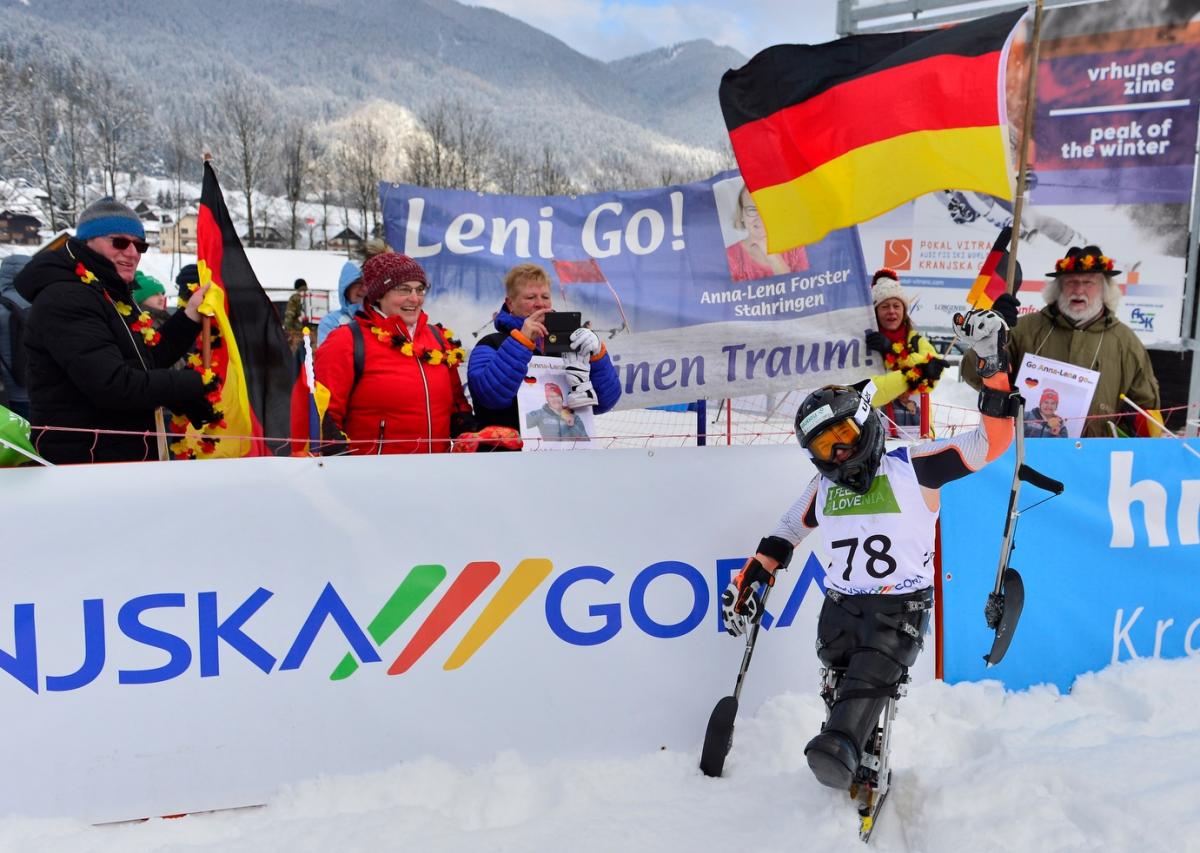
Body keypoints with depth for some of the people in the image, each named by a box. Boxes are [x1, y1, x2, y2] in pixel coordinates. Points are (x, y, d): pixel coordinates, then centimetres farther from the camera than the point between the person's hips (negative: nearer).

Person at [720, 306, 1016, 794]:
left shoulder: (913, 469, 0)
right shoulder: (823, 489, 12)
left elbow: (990, 441, -3)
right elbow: (782, 538, 23)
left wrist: (994, 367, -11)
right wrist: (748, 586, 20)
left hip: (900, 610, -5)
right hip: (840, 607, 5)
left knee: (872, 676, -26)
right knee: (841, 684, -1)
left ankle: (839, 749, -43)